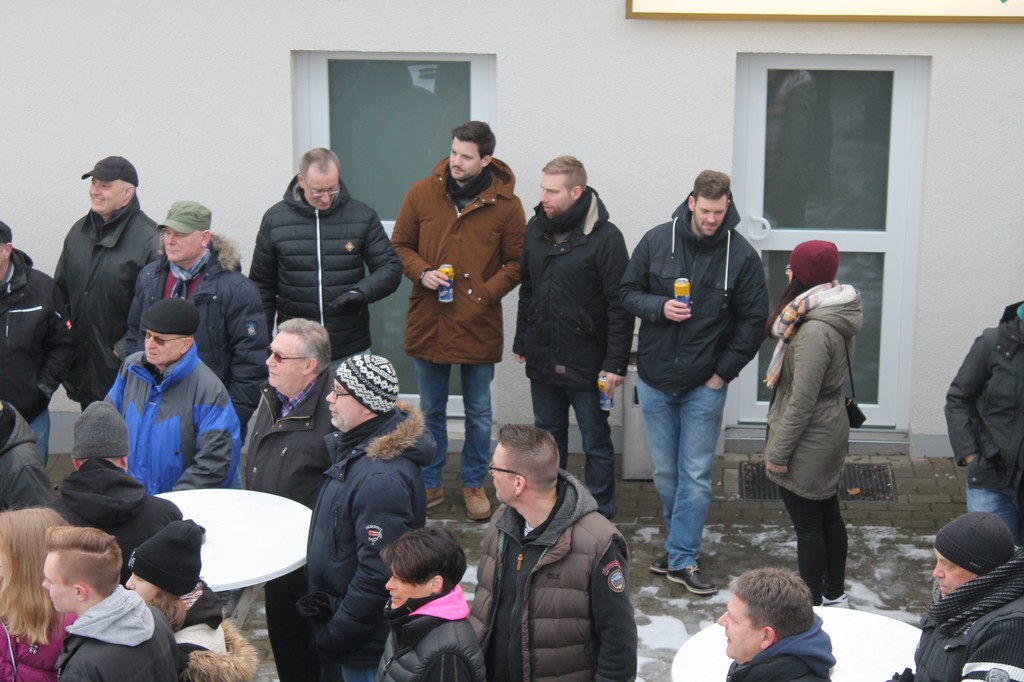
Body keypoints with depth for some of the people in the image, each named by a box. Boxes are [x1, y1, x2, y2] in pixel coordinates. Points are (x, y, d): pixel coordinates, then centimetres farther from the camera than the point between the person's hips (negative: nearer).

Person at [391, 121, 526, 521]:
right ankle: (430, 483, 30)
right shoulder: (421, 194, -2)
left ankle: (474, 484, 29)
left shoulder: (505, 204, -6)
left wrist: (487, 292, -13)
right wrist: (421, 273, -12)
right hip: (428, 323, 1)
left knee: (478, 413, 12)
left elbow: (517, 262, 0)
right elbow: (400, 245, 7)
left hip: (479, 324, -1)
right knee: (430, 411, 15)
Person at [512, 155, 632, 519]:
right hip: (542, 360, 6)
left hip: (587, 364, -6)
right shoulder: (536, 228, 4)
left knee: (596, 444, 7)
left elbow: (620, 306, -14)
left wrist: (615, 364, -16)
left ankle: (600, 518, 18)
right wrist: (521, 341, 15)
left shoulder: (605, 237, -14)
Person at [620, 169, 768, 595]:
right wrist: (659, 307, -15)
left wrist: (724, 372, -7)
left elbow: (753, 321, -2)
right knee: (665, 472, 12)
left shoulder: (741, 256, -7)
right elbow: (628, 292, 6)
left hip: (705, 385, -2)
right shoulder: (657, 241, -2)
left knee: (696, 476, 0)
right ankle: (680, 542, 30)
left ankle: (682, 559, 7)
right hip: (655, 380, 2)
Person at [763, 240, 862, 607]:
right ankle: (834, 595, 35)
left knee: (808, 526, 3)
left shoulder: (815, 331, -27)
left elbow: (802, 400, -25)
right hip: (830, 433, 10)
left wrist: (778, 452, -17)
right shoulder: (837, 316, 3)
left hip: (810, 442, -10)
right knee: (828, 516, 20)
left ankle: (813, 607, 15)